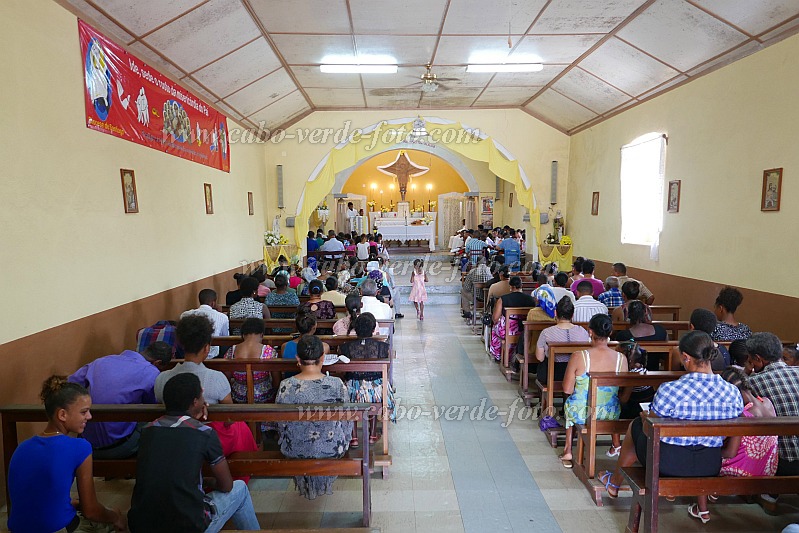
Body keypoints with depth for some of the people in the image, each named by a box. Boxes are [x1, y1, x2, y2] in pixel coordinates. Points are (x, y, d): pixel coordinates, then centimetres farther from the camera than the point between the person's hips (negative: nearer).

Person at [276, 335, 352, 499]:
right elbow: (347, 421, -10)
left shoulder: (285, 386, -21)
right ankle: (325, 484, 53)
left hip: (294, 451, 1)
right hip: (331, 450, -1)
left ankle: (306, 486, 54)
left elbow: (281, 424, -7)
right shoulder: (337, 384, -23)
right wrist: (344, 444, 11)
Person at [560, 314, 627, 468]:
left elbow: (567, 389, -14)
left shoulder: (578, 357, -22)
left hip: (580, 414, -2)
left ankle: (568, 451, 38)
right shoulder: (621, 358, -13)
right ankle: (616, 445, 49)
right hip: (610, 414, 3)